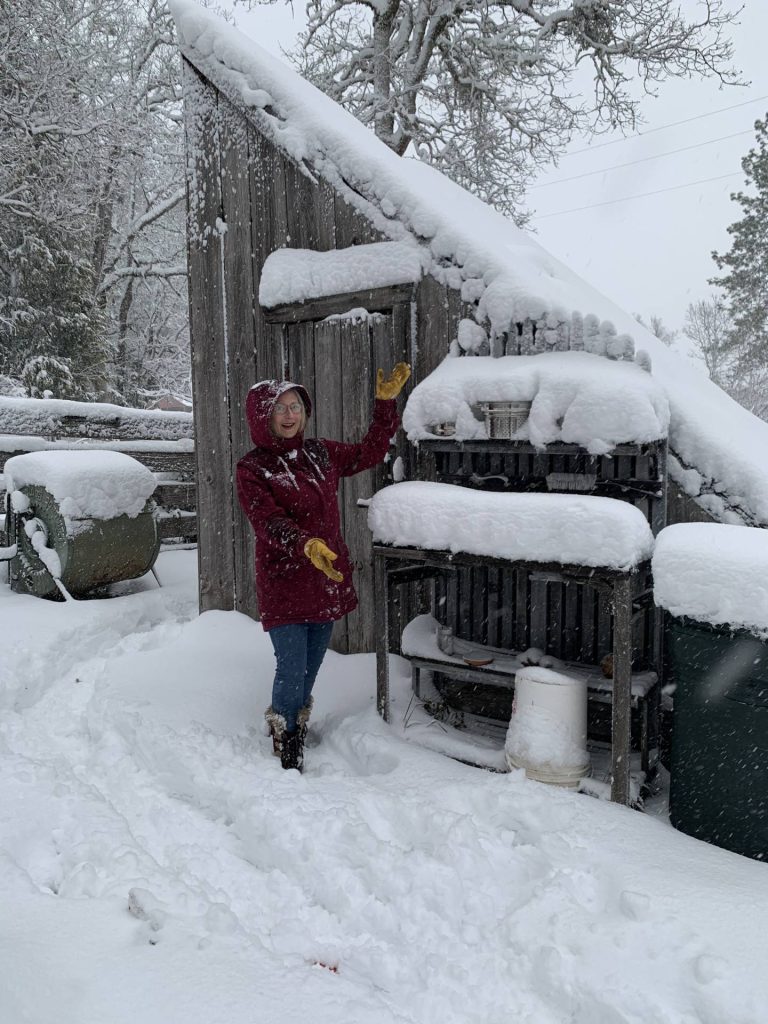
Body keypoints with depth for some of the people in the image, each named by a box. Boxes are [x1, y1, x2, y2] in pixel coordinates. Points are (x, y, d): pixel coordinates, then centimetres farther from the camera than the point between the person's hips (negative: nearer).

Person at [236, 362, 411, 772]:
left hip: (327, 578, 5)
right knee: (291, 672, -6)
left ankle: (296, 732, 36)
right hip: (283, 585, -5)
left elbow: (368, 453, 20)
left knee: (310, 669, 15)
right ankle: (286, 754, 15)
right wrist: (306, 545, -39)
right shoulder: (252, 469, -9)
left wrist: (385, 404, 15)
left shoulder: (320, 453, 8)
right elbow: (270, 522, -21)